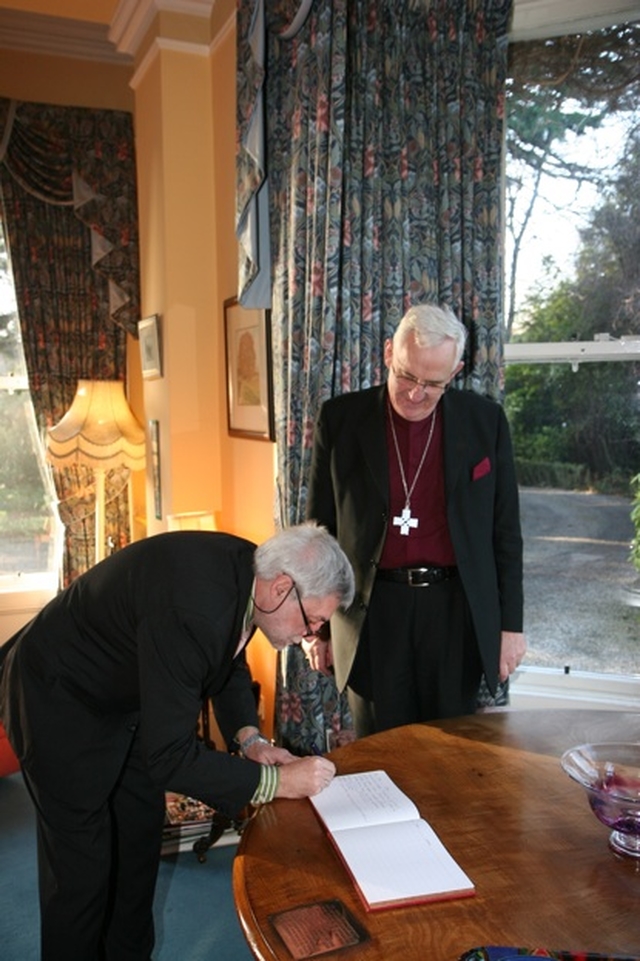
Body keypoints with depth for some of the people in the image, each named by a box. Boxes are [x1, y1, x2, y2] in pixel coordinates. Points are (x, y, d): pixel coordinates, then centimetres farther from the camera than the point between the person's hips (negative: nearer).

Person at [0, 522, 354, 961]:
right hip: (59, 703, -8)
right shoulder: (191, 610, -40)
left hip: (125, 695, 8)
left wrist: (249, 738, -7)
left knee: (141, 835, 17)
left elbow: (230, 661, 6)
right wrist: (277, 781, -26)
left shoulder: (247, 573, -14)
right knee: (81, 862, 2)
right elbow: (170, 759, -33)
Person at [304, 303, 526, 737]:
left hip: (457, 610, 1)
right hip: (372, 611, 0)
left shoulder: (485, 420, -1)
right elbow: (320, 526, 3)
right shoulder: (340, 418, -2)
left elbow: (505, 530, 4)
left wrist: (511, 622, 4)